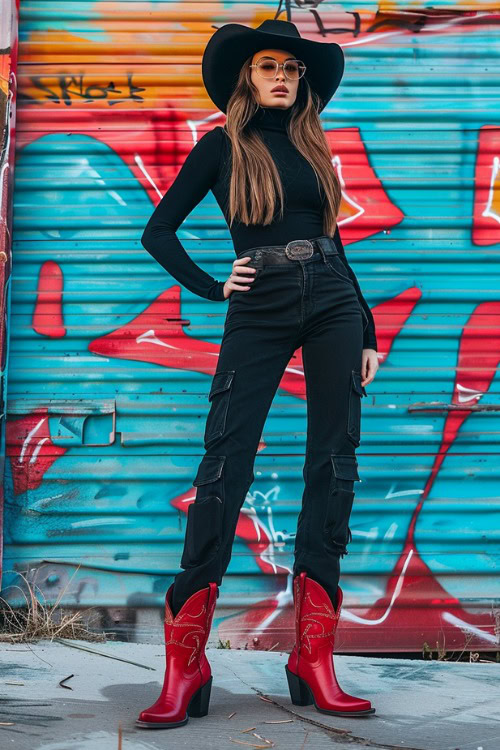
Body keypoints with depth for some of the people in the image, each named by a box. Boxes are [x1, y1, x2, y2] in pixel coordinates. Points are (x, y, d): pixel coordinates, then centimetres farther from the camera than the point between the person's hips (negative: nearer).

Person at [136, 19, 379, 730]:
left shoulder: (313, 146, 18)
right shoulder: (223, 145, 8)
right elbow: (159, 230, 8)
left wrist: (367, 332, 15)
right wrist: (210, 288, -1)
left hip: (332, 304, 4)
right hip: (259, 310, -4)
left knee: (334, 460, -4)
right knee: (226, 458, -12)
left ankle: (314, 660, -2)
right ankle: (185, 665, -11)